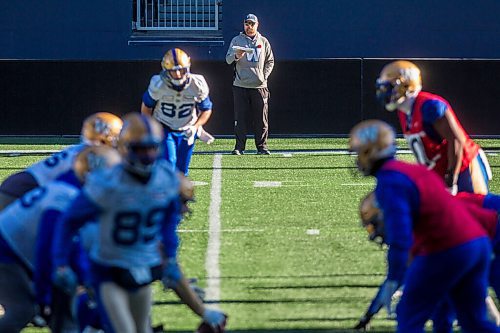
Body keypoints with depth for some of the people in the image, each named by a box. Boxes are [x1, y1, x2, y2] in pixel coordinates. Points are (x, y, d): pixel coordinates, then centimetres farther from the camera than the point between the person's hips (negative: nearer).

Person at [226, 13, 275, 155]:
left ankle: (262, 146, 7)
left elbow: (270, 61, 18)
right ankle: (239, 147, 3)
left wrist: (264, 75, 3)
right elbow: (228, 59, -2)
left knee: (261, 119, 1)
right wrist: (236, 56, -25)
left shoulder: (263, 41, 13)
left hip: (259, 86, 2)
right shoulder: (237, 40, 7)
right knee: (240, 118, -2)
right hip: (240, 85, -1)